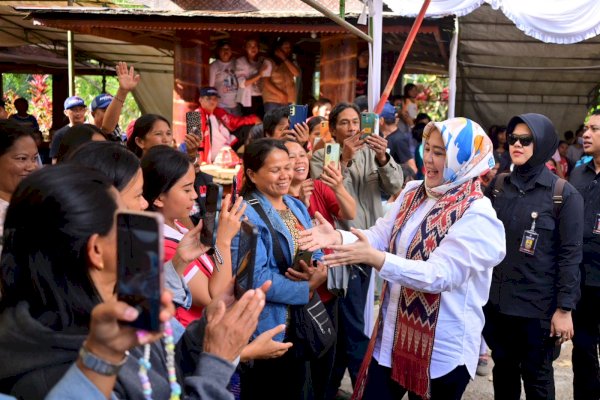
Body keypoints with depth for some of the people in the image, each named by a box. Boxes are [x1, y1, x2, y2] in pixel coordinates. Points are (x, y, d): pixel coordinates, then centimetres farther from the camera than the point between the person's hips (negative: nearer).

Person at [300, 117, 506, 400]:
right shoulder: (413, 192, 5)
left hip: (442, 349, -6)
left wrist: (374, 258, -36)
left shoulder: (477, 215, -18)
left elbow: (439, 274, -27)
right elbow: (379, 235, 0)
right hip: (392, 335, 6)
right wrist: (338, 237, -20)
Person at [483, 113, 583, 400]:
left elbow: (570, 255, -10)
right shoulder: (497, 185, 4)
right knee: (503, 369, 17)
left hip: (538, 305, -4)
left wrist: (564, 308, -12)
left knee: (537, 376, 11)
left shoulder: (564, 195, -9)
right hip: (496, 299, 4)